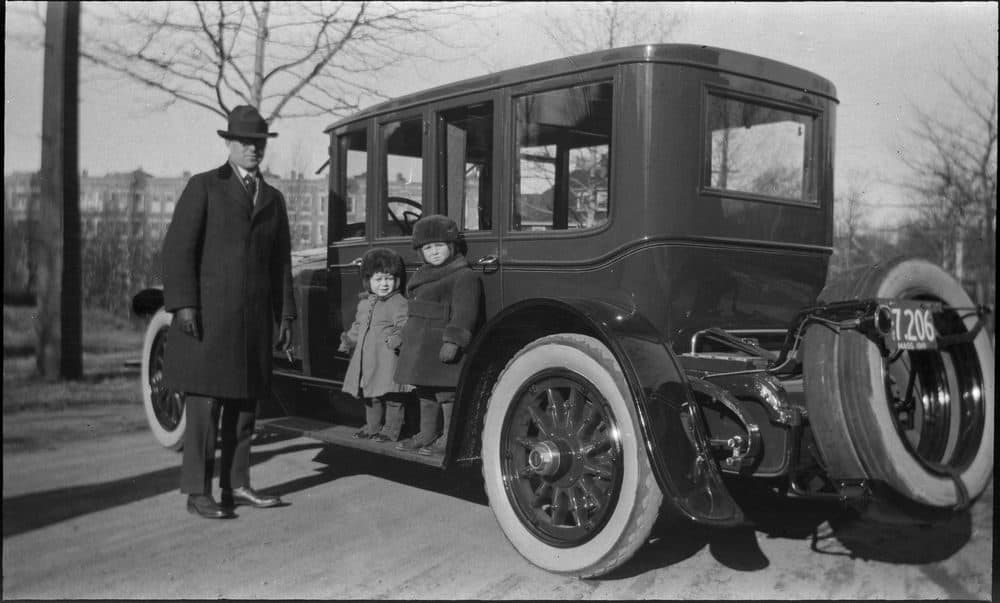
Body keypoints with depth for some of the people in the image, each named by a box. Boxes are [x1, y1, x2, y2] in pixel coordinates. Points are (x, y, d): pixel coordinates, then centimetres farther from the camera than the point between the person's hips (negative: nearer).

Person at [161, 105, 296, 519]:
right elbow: (178, 246, -6)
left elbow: (280, 262, 16)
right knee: (205, 403, -4)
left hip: (254, 317, 5)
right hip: (207, 313, -5)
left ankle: (236, 485, 17)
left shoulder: (273, 198, 16)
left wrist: (284, 315, 11)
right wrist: (183, 304, -15)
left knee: (244, 403, 8)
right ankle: (198, 492, 3)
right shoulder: (203, 187, 1)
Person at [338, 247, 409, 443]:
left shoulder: (399, 303, -8)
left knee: (391, 396, -2)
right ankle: (372, 427, 30)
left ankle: (390, 430, 8)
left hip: (388, 359, -7)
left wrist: (396, 338, -32)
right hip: (366, 358, 7)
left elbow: (405, 326, -16)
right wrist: (349, 339, 19)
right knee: (370, 396, 17)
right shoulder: (364, 302, 15)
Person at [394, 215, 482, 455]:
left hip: (443, 347, -9)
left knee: (446, 391, -3)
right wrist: (406, 337, 27)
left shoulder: (464, 276, -12)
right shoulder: (422, 274, 17)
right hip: (421, 346, 9)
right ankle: (427, 434, 27)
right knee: (425, 390, 16)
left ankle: (450, 438, 6)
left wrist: (453, 341, -27)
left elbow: (463, 313, -20)